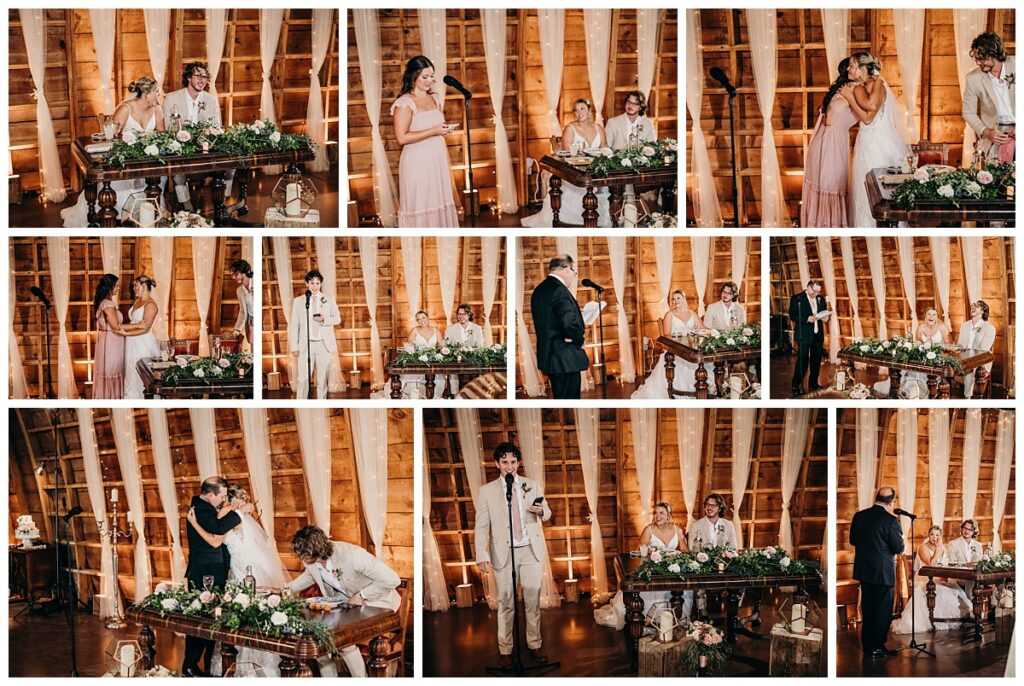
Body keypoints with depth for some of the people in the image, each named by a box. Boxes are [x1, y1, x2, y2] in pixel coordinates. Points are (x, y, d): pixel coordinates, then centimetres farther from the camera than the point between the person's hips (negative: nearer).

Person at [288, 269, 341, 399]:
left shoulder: (329, 299, 8)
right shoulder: (298, 301, 5)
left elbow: (337, 319, 8)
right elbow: (293, 325, 4)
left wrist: (324, 319, -13)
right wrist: (294, 347, -3)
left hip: (324, 344, 1)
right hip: (306, 345, -1)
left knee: (322, 379, 5)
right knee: (302, 379, -7)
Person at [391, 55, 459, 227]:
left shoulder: (436, 98, 11)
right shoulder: (405, 103, -11)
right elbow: (401, 137, -18)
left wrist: (448, 161, 14)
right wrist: (432, 131, -19)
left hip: (438, 161, 6)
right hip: (417, 163, -6)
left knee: (440, 204, 8)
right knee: (419, 207, -3)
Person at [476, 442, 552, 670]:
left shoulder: (532, 486, 6)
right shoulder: (487, 491, -1)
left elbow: (547, 514, 14)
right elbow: (481, 526, -3)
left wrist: (541, 511, -11)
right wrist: (482, 556, -14)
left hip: (531, 550, 2)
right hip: (504, 553, -2)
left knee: (533, 600, 7)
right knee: (506, 602, 3)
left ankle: (535, 643, 21)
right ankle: (505, 649, 12)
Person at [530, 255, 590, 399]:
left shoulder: (539, 290, 11)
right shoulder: (559, 290, -18)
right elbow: (571, 322, -28)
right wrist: (578, 340, -9)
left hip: (548, 356, 10)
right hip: (565, 359, -10)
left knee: (560, 400, 17)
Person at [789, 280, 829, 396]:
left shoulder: (821, 299, 13)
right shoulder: (797, 299, -5)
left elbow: (826, 312, 23)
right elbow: (792, 316, -10)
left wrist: (826, 317, -1)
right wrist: (807, 319, -21)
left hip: (818, 334, 6)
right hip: (804, 334, -6)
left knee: (816, 360, 7)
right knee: (803, 360, -8)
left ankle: (813, 385, 17)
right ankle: (796, 386, -2)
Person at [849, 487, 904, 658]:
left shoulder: (859, 516, -1)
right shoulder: (891, 520, -18)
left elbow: (853, 540, 9)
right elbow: (899, 548, -14)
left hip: (863, 570, 6)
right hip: (884, 571, -6)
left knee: (867, 607, 15)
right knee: (883, 610, 4)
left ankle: (867, 644, 21)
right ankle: (877, 647, 7)